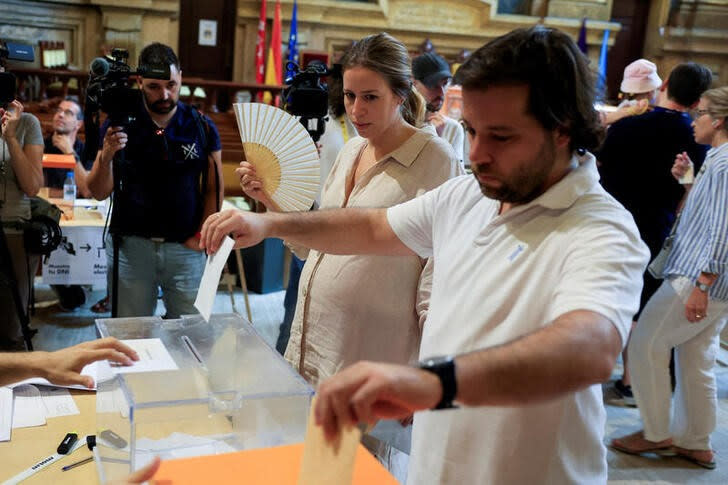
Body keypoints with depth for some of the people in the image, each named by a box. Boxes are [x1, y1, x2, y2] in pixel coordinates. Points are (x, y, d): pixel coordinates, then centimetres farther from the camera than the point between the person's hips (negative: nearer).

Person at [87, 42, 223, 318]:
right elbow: (99, 192, -1)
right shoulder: (121, 124, 0)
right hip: (132, 245, 0)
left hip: (185, 248, 0)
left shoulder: (202, 128, 1)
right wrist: (106, 156, -18)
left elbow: (214, 188, 6)